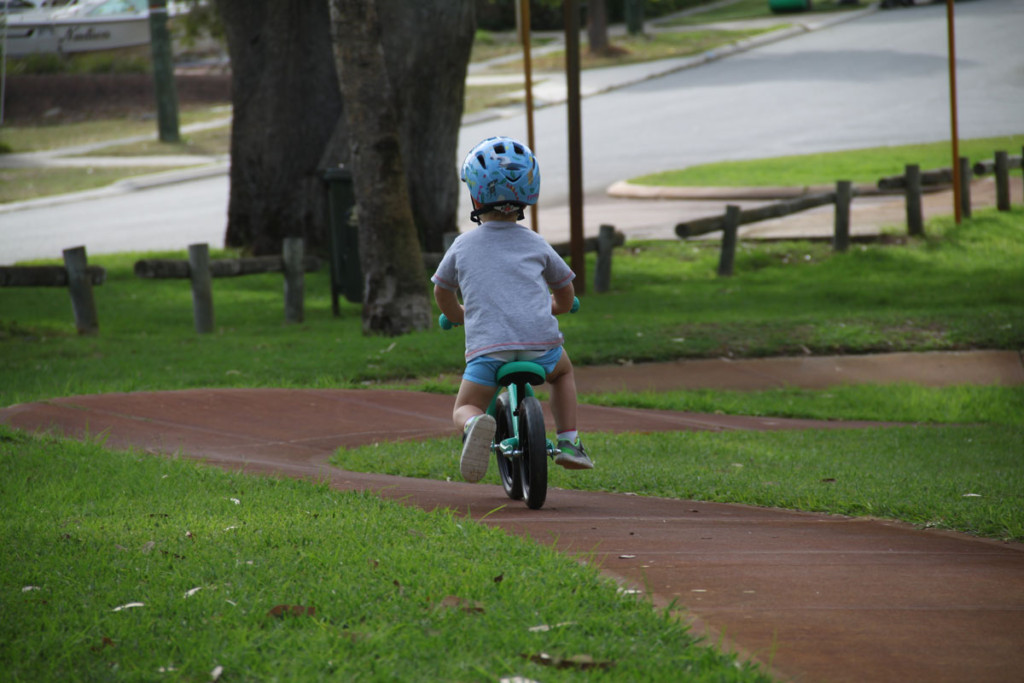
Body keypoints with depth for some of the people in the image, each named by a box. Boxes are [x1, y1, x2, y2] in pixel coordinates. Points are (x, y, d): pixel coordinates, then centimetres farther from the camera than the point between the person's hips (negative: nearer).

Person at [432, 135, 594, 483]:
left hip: (487, 346, -2)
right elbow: (566, 294, 23)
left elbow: (442, 293, 25)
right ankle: (569, 441, 19)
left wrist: (460, 317, 46)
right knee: (563, 372, 33)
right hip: (539, 340, 2)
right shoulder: (535, 244, 13)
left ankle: (475, 425, -27)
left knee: (464, 409, 10)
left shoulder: (463, 245, 11)